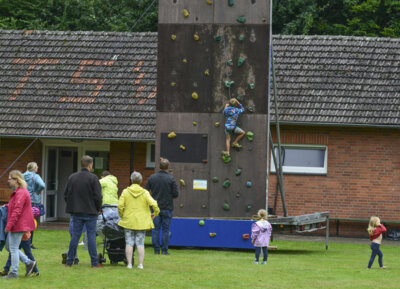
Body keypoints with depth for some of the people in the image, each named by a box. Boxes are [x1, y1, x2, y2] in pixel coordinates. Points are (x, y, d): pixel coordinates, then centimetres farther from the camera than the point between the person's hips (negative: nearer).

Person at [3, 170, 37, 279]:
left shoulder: (21, 193, -19)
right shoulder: (17, 192, 15)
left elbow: (17, 211, -23)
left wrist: (8, 226, -22)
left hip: (18, 225, -11)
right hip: (16, 226, 11)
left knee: (13, 248, -4)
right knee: (8, 246, 15)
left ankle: (14, 273, 3)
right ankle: (29, 262, 17)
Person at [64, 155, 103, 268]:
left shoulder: (72, 177, 5)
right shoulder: (93, 178, -11)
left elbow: (66, 195, 9)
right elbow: (97, 196, -12)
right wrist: (98, 208, 4)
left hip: (76, 212, 4)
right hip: (90, 212, -4)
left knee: (75, 235, 9)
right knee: (91, 236, 1)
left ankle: (69, 261, 9)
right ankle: (94, 262, 3)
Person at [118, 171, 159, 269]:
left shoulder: (125, 192, -2)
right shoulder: (145, 193, -4)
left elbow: (120, 205, -7)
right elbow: (153, 204, -12)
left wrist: (122, 215, 9)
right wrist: (155, 213, 6)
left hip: (128, 221, 0)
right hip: (141, 222, 0)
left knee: (129, 243, 4)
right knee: (140, 243, 5)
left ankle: (129, 264, 0)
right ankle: (140, 264, 2)